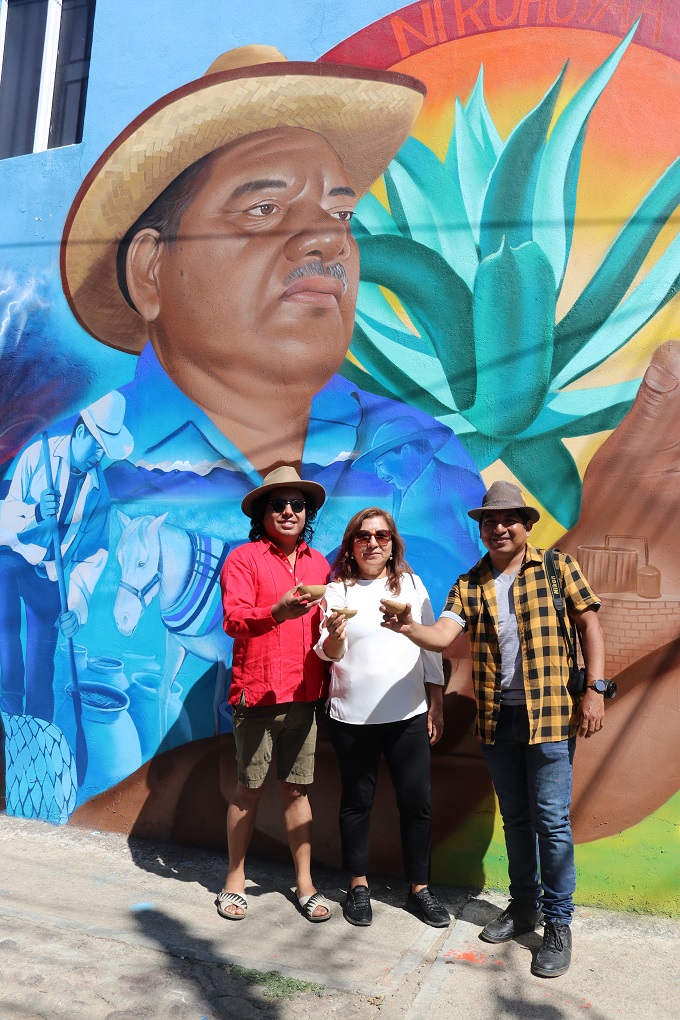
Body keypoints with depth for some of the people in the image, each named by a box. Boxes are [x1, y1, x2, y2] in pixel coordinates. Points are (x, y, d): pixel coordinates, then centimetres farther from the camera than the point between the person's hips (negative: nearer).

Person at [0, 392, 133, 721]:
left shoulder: (99, 490, -3)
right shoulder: (38, 454, -11)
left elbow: (95, 552, -3)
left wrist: (76, 606, -12)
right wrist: (34, 513, -33)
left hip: (49, 574, 2)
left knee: (41, 666, 1)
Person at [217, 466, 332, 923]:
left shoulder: (318, 563, 11)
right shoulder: (244, 558, -4)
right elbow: (233, 619, -17)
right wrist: (277, 612, -33)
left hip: (305, 695, 4)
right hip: (258, 693, -4)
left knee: (297, 789, 11)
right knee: (250, 789, 7)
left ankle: (305, 884, 24)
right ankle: (235, 881, 25)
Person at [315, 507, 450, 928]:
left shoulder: (412, 584, 4)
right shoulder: (337, 590, -2)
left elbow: (431, 645, 8)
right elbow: (329, 654, -6)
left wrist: (436, 703, 5)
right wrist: (334, 635, -29)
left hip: (409, 715, 2)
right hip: (352, 717, -1)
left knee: (417, 801, 6)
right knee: (358, 800, 11)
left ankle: (420, 888, 24)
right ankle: (359, 886, 28)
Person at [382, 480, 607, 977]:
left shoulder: (558, 567, -1)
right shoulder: (469, 585, 4)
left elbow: (589, 624, -2)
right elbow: (443, 635, -9)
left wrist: (595, 690, -10)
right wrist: (409, 628, -30)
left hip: (550, 712, -3)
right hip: (496, 716, 4)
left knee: (551, 820, 2)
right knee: (515, 818, 17)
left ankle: (559, 922, 19)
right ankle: (525, 905, 34)